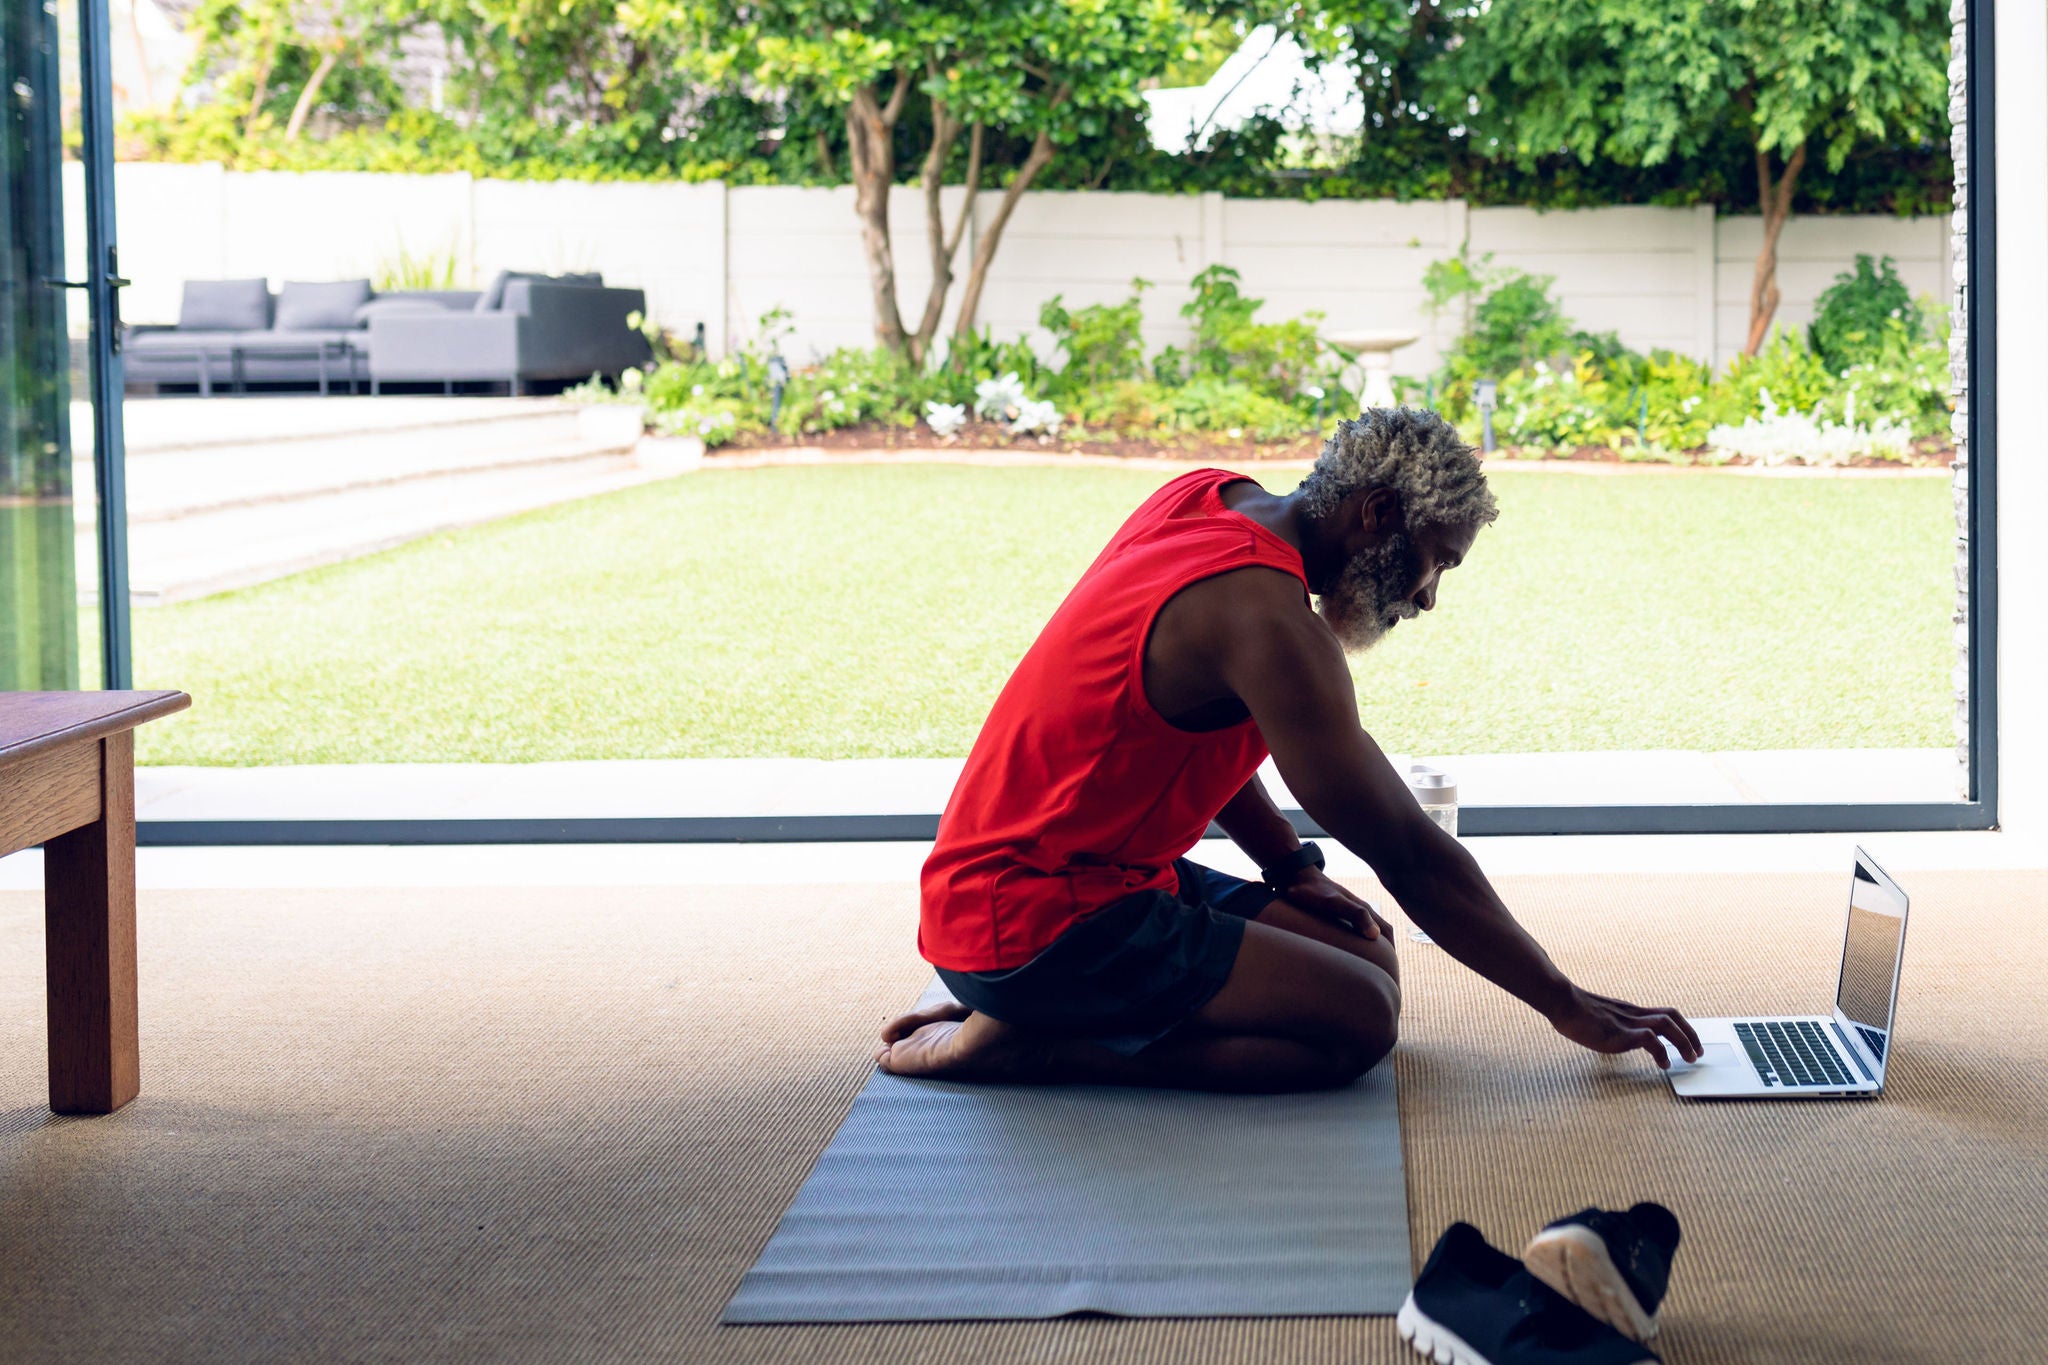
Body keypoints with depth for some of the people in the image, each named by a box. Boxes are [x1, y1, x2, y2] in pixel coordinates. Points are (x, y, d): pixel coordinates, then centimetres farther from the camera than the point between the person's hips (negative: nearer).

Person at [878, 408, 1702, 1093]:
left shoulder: (1209, 499, 8)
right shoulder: (1269, 621, -21)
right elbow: (1408, 854, -17)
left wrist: (1290, 866, 12)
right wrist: (1564, 1003, -8)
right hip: (1036, 923, -10)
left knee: (1368, 955, 9)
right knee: (1359, 1023, -18)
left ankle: (1029, 1011, 4)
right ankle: (1024, 1046, -13)